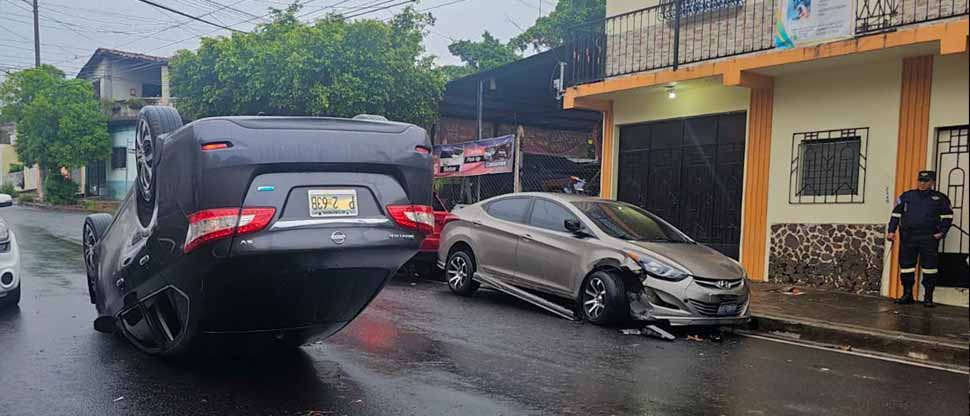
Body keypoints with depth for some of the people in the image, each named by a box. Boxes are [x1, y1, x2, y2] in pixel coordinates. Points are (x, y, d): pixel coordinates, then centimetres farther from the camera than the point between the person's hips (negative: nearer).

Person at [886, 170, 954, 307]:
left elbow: (947, 216, 10)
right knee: (906, 265, 3)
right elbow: (896, 214, 13)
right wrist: (891, 231, 4)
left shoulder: (940, 198, 12)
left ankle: (928, 297, 5)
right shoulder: (907, 196, 14)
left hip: (929, 237, -1)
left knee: (930, 266, -3)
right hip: (908, 236, 2)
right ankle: (907, 294, 14)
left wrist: (942, 232, -3)